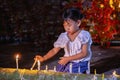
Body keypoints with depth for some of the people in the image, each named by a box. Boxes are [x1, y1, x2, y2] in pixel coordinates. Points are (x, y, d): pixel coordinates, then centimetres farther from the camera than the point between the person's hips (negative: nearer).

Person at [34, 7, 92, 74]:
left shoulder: (84, 35, -8)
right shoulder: (63, 36, 5)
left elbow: (84, 53, -12)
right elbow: (54, 50, 7)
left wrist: (68, 59, -19)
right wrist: (43, 58, -10)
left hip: (80, 64, -4)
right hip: (67, 63, 4)